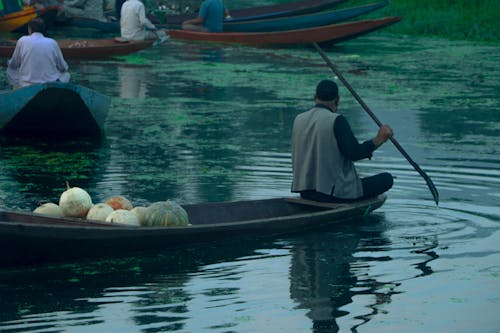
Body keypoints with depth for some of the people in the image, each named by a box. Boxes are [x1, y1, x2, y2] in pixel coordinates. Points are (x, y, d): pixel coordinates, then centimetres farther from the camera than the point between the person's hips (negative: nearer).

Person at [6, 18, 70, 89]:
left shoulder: (22, 41, -5)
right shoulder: (52, 43, -3)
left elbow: (13, 65, 7)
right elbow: (63, 68, 7)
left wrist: (9, 62, 32)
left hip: (26, 86, 0)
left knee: (10, 69, 28)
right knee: (66, 74, 31)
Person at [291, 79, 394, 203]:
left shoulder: (299, 120, 6)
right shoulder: (337, 121, -15)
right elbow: (354, 153, -19)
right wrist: (379, 140, -10)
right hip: (334, 194, -8)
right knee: (387, 178, 3)